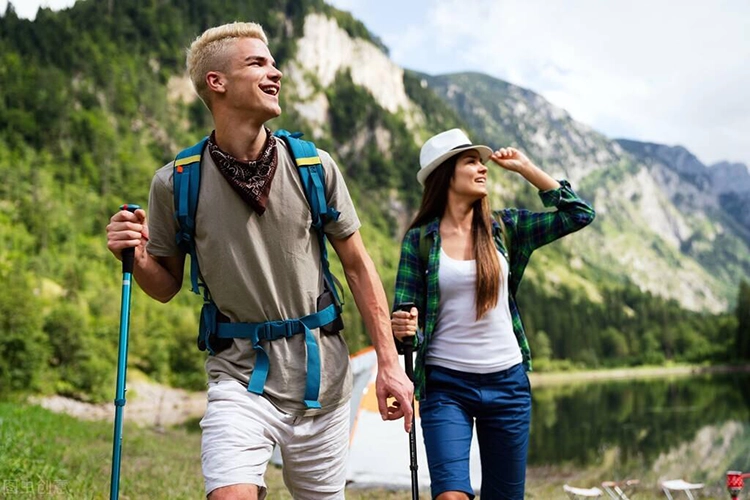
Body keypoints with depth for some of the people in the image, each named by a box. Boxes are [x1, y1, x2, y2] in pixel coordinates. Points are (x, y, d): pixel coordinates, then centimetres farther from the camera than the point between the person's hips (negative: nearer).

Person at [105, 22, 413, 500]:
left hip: (322, 374, 2)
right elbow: (167, 287, 6)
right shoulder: (176, 183, -6)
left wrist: (389, 363, -3)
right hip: (240, 375, -1)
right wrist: (138, 258, -17)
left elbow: (358, 266, 1)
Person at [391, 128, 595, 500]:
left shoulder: (504, 228, 4)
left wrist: (525, 167, 2)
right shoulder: (419, 240, -4)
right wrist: (403, 330, -26)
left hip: (507, 382, 3)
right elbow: (406, 319, -3)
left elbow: (579, 214, 2)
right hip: (446, 385, -3)